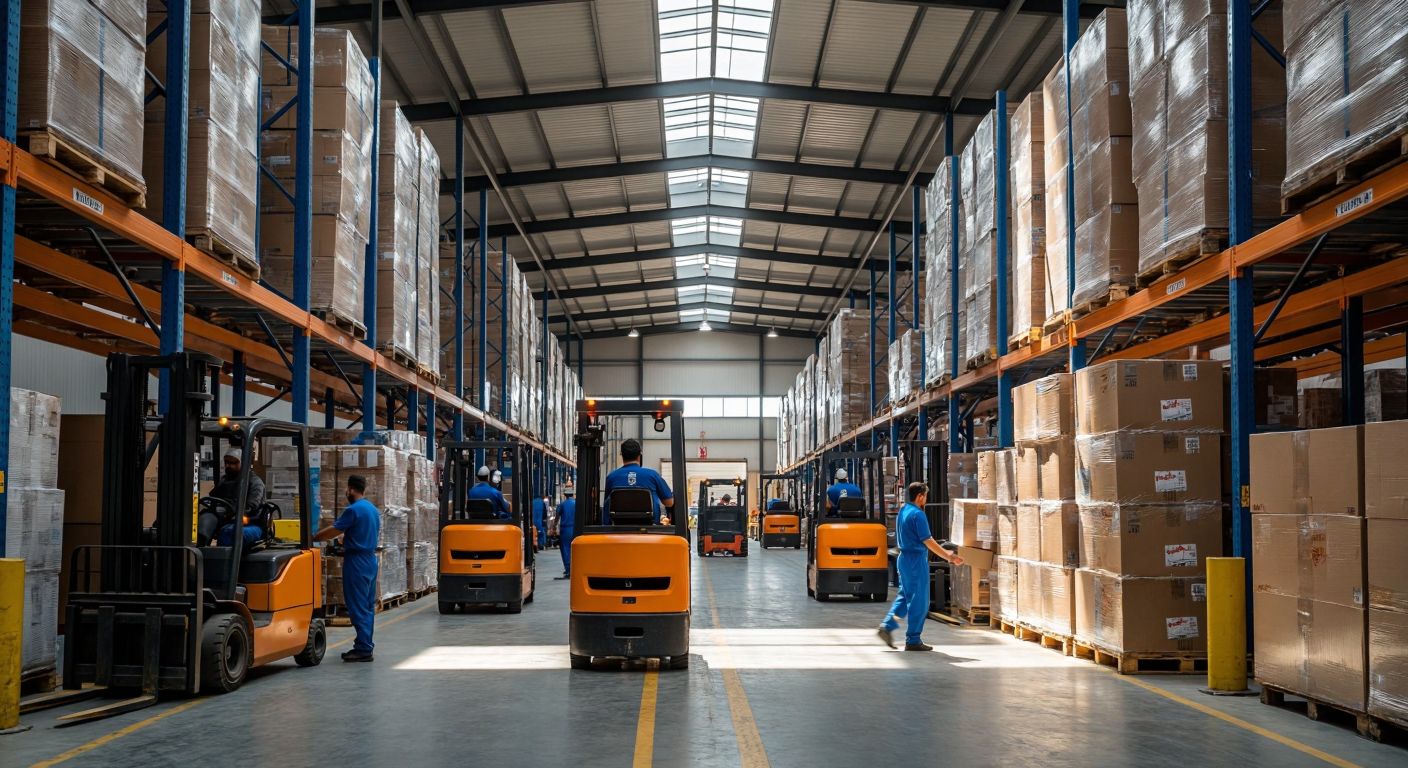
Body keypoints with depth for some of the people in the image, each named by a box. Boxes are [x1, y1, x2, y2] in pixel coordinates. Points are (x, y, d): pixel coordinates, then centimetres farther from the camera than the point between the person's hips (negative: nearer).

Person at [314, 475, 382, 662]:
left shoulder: (353, 510, -15)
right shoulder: (373, 509, 13)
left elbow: (333, 531, -13)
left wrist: (313, 538, 1)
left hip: (356, 562, -9)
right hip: (370, 559, 9)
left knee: (358, 607, -7)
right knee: (368, 606, 12)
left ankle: (363, 649, -7)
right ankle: (365, 645, 16)